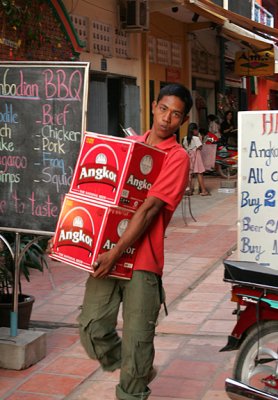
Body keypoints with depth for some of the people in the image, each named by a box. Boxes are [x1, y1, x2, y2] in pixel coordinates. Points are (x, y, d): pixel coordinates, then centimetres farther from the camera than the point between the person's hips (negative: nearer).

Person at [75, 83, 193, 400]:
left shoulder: (177, 157, -5)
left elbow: (150, 209, -14)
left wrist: (117, 252, -20)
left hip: (141, 257, -5)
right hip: (105, 253, 5)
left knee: (136, 338, 2)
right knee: (92, 327, 3)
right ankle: (137, 372, 30)